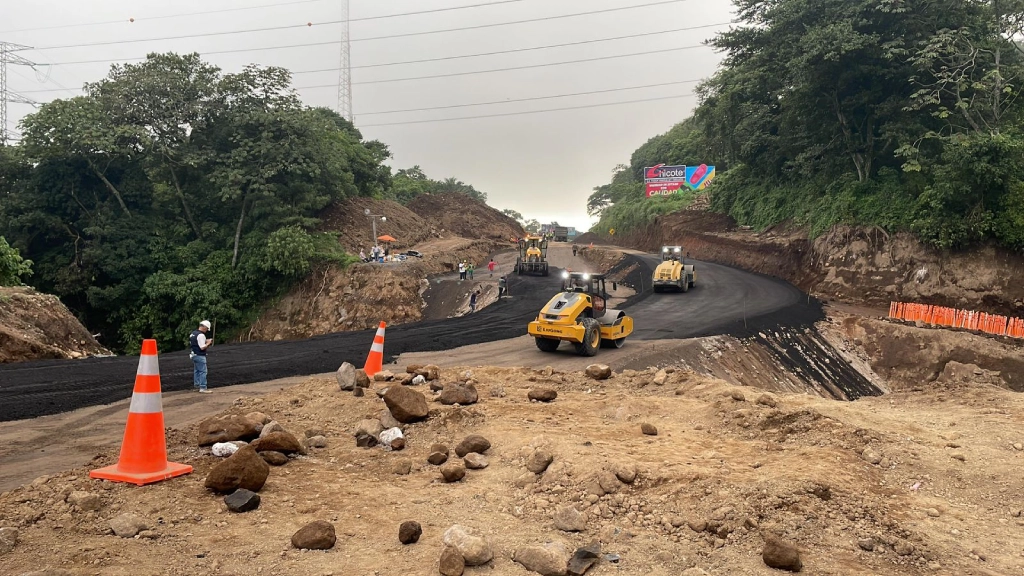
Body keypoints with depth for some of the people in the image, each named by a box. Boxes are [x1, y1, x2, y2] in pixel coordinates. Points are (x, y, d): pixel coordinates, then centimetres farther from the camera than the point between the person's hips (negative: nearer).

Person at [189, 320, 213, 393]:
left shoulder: (193, 333, 11)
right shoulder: (201, 335, -19)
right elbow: (202, 347, -22)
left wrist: (206, 341, 12)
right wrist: (208, 343, -7)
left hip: (194, 354, 10)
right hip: (200, 356, -10)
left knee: (196, 371, 16)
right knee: (203, 371, -7)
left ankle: (196, 386, 21)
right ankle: (203, 388, -9)